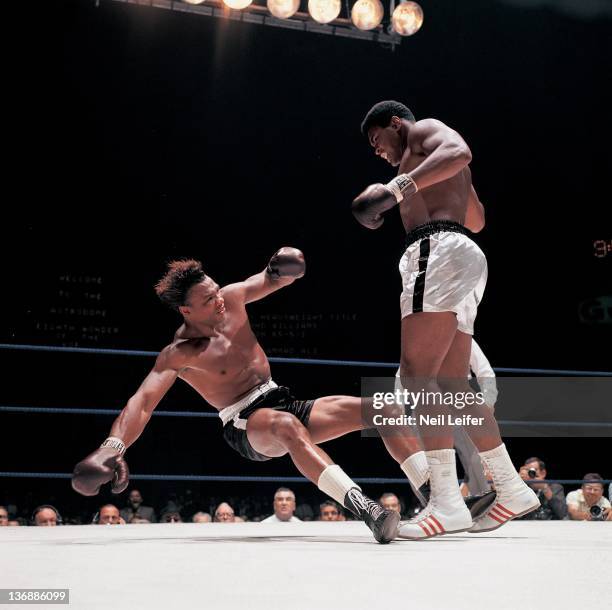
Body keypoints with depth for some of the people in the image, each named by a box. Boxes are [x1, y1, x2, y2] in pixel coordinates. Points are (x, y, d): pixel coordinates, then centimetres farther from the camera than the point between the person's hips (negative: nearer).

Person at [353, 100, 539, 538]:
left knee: (417, 373, -19)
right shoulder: (439, 173, 33)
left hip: (439, 250, -10)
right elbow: (477, 220, 43)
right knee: (453, 385, 8)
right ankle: (512, 490, 11)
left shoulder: (424, 129, 6)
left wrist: (397, 188, -27)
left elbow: (459, 152, -18)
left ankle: (446, 502, -27)